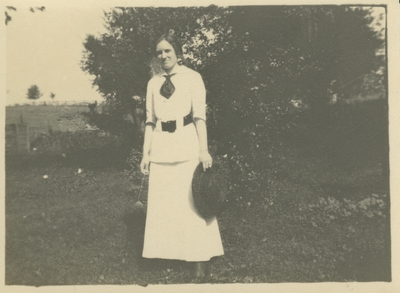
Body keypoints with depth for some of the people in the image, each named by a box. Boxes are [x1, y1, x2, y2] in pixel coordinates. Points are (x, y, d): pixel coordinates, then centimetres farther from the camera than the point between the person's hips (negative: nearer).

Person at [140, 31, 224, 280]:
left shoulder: (192, 78, 2)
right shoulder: (153, 83, 13)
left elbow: (200, 116, -3)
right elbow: (150, 121, 13)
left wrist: (204, 150, -11)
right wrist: (146, 153, 7)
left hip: (186, 143, -4)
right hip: (161, 146, 4)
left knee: (192, 200, -3)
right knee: (162, 201, 5)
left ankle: (200, 257, 8)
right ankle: (169, 253, 17)